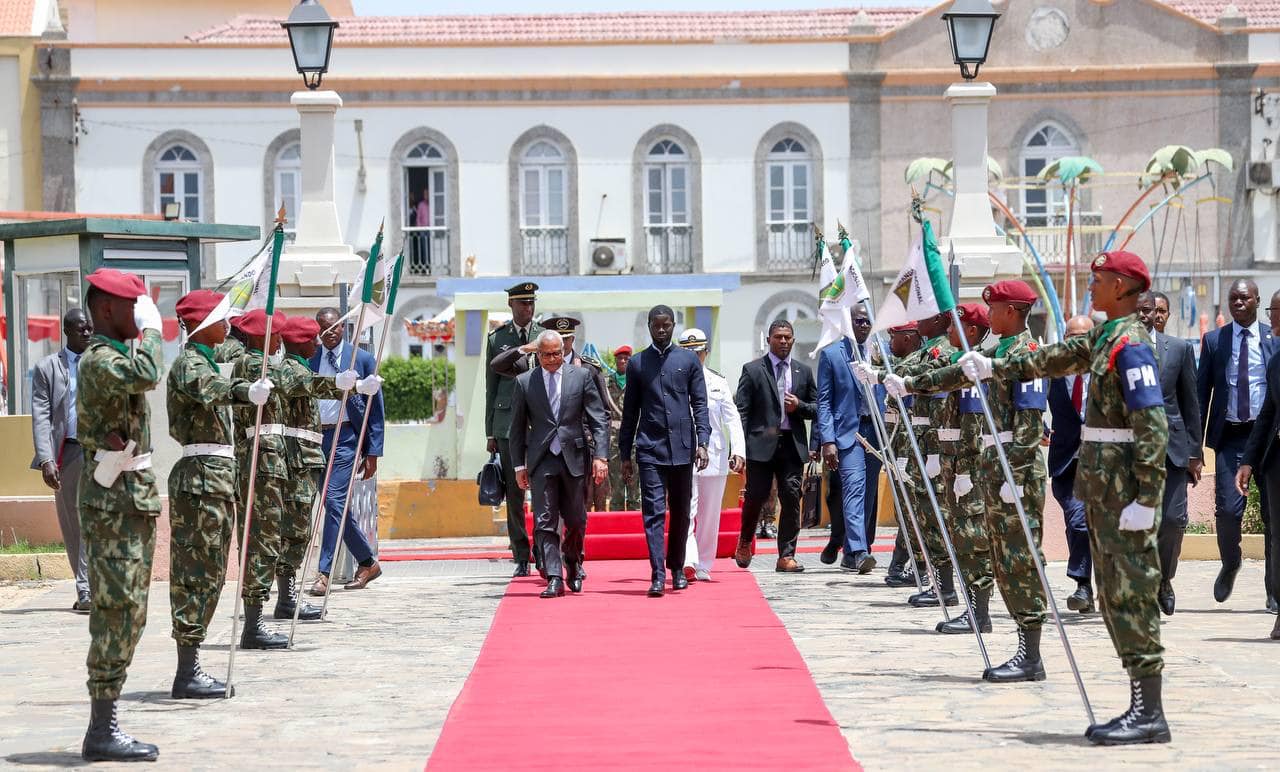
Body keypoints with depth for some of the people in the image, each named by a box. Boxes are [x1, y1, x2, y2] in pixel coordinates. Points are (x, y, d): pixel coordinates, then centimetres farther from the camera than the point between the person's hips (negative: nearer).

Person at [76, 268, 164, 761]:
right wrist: (151, 326, -19)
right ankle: (101, 733, -11)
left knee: (127, 613, 11)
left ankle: (105, 727, 14)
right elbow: (146, 375, -35)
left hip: (133, 496, 10)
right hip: (113, 500, -10)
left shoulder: (116, 354, 18)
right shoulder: (98, 360, -15)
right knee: (118, 611, -11)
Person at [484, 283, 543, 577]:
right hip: (508, 424, 1)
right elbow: (491, 387, 11)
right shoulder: (496, 339, 10)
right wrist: (490, 432, 8)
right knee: (514, 493, 2)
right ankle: (521, 558, 7)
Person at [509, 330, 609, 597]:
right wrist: (519, 465, 4)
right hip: (542, 460, 0)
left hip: (574, 457, 0)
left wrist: (600, 456, -7)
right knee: (545, 522, -7)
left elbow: (599, 419, 3)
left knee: (576, 520, 7)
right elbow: (517, 427, 9)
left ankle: (573, 565, 33)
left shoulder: (581, 377, 4)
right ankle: (554, 579, -6)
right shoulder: (524, 382, 5)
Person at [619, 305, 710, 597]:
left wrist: (702, 442, -8)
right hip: (650, 449, -1)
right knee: (653, 512, -10)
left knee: (680, 512, 9)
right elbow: (630, 411, 10)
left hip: (682, 447, 1)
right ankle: (657, 575, -15)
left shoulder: (688, 360, 7)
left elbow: (699, 404, 5)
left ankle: (677, 568, 24)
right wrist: (625, 454, 8)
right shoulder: (637, 363, 8)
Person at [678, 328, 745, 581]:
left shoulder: (719, 383, 8)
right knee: (685, 510, -17)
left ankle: (702, 567, 16)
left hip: (714, 455, 3)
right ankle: (688, 562, -28)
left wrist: (738, 451, -10)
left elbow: (732, 418, 3)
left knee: (709, 515, 7)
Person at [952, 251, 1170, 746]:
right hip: (1102, 483, 10)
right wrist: (994, 368, 34)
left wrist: (1145, 499, -24)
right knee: (1114, 594, 9)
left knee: (1132, 593, -9)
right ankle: (1141, 706, 12)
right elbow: (1056, 358, 31)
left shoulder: (1130, 343, -15)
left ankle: (1150, 715, -7)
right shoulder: (1104, 338, 14)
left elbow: (1152, 425, -20)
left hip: (1124, 486, -10)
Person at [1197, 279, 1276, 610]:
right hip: (1230, 435, 0)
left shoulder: (1274, 339, 6)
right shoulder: (1214, 340, 8)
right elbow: (1202, 392, 8)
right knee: (1228, 510, -11)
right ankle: (1230, 564, 19)